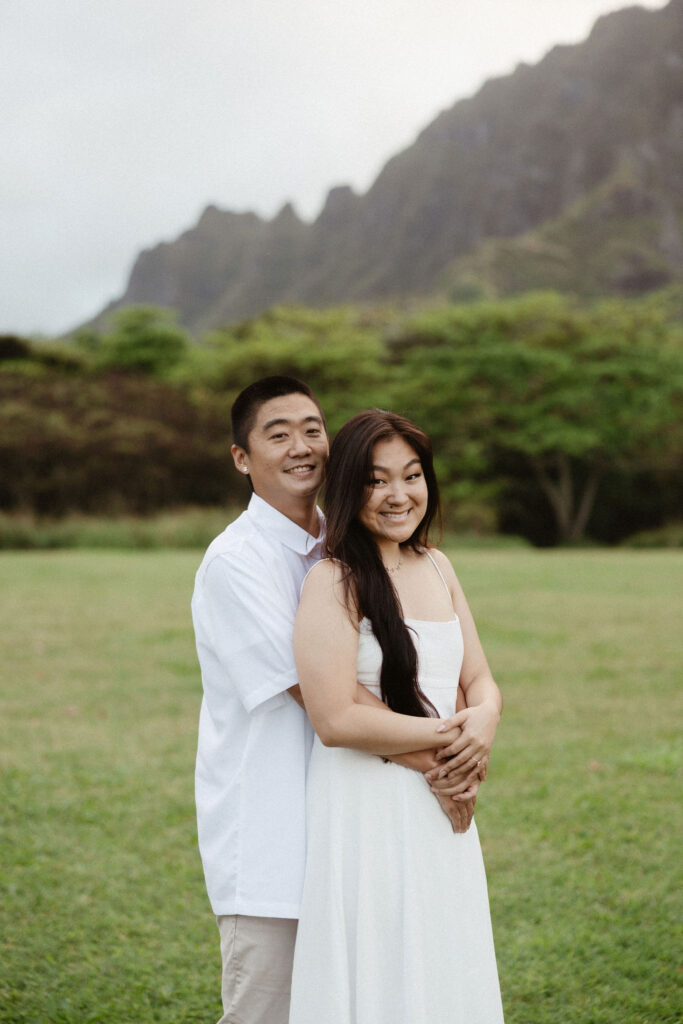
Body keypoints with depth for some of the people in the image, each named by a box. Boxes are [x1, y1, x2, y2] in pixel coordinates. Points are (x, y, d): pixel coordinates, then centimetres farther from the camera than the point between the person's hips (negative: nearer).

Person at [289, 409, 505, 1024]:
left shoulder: (437, 567, 8)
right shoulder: (334, 582, -14)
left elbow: (480, 679, 12)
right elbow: (336, 720, -21)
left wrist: (485, 719, -11)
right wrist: (449, 734, -13)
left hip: (441, 809, 7)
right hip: (366, 811, -7)